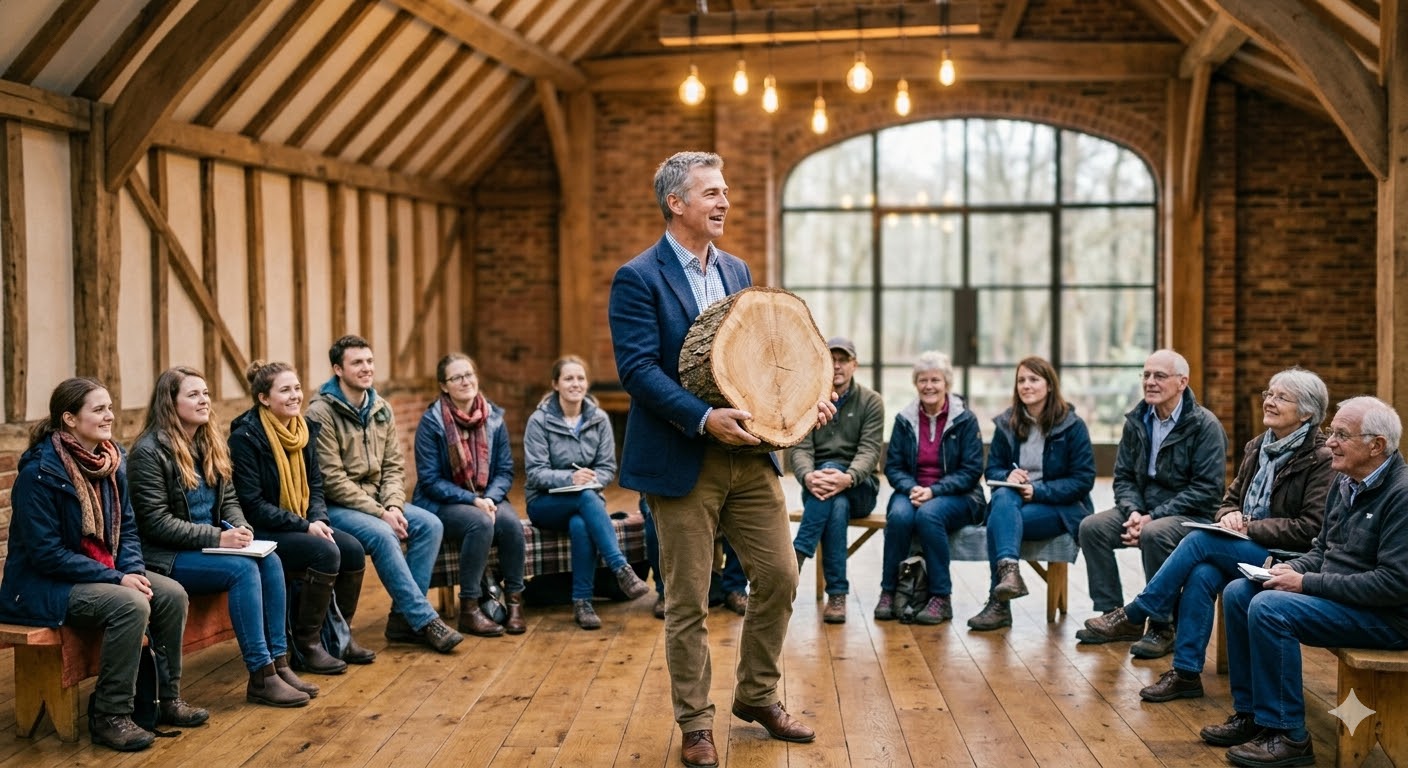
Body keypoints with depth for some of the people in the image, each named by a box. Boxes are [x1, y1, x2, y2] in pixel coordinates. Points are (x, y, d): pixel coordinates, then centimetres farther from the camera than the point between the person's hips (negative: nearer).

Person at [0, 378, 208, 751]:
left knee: (172, 594, -11)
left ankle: (168, 698, 5)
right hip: (46, 584, -8)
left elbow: (127, 527, 9)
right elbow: (47, 552, -22)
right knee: (131, 606, -29)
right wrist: (116, 578, -24)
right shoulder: (40, 472, -21)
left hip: (103, 570, 8)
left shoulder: (109, 461, 2)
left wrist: (133, 569, -11)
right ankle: (109, 716, -16)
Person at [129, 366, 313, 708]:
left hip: (208, 545, 7)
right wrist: (218, 537, -23)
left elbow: (229, 500, 16)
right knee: (243, 569, -27)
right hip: (166, 556, -7)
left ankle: (278, 663, -15)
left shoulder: (210, 443, 10)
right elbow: (156, 522, -18)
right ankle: (260, 677, -23)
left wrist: (239, 528, -7)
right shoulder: (149, 452, -13)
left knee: (270, 560, -18)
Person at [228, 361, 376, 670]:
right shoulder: (245, 437, -15)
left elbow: (315, 485, 12)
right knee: (325, 553, -27)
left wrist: (319, 519, -9)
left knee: (353, 550, -14)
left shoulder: (304, 429, 7)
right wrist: (304, 526, -20)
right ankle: (306, 645, -13)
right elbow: (253, 505, -18)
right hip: (261, 533, -7)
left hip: (301, 525, 7)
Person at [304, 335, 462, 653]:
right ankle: (424, 620, -23)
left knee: (430, 524, -12)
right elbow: (332, 480, -19)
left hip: (375, 500, 7)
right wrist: (380, 514, -20)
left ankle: (404, 618, -9)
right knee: (382, 535, -31)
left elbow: (394, 466, 8)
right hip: (334, 506, -7)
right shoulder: (321, 413, -14)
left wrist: (394, 506, -11)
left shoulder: (381, 409, 8)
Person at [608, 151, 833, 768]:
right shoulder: (638, 278, -9)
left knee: (780, 577, 9)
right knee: (687, 602, 3)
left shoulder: (736, 271, 13)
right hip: (682, 462, -6)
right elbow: (637, 369, -17)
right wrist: (704, 418, -27)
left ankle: (757, 696, 29)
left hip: (748, 455, 6)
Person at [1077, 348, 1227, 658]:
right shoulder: (1136, 421, 7)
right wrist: (1132, 511, -13)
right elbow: (1123, 476, 9)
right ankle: (1113, 616, -5)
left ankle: (1162, 628, -19)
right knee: (1091, 527, -16)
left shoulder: (1204, 424, -12)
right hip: (1144, 507, 6)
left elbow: (1207, 489, -17)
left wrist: (1154, 517, -22)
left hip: (1191, 515, -6)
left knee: (1154, 535, -36)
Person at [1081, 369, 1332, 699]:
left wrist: (1251, 527, -17)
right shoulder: (1258, 447, 13)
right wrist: (1230, 515, -4)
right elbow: (1230, 498, 20)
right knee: (1202, 575, -27)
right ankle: (1186, 673, -22)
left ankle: (1133, 616, -15)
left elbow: (1311, 528, -17)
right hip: (1245, 551, 6)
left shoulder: (1321, 459, -10)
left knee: (1200, 540, -26)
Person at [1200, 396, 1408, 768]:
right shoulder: (1345, 481, 8)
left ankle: (1287, 735, -14)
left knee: (1269, 608, -26)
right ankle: (1250, 714, 8)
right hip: (1335, 594, 10)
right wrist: (1292, 569, -3)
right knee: (1238, 593, 1)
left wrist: (1307, 583, -22)